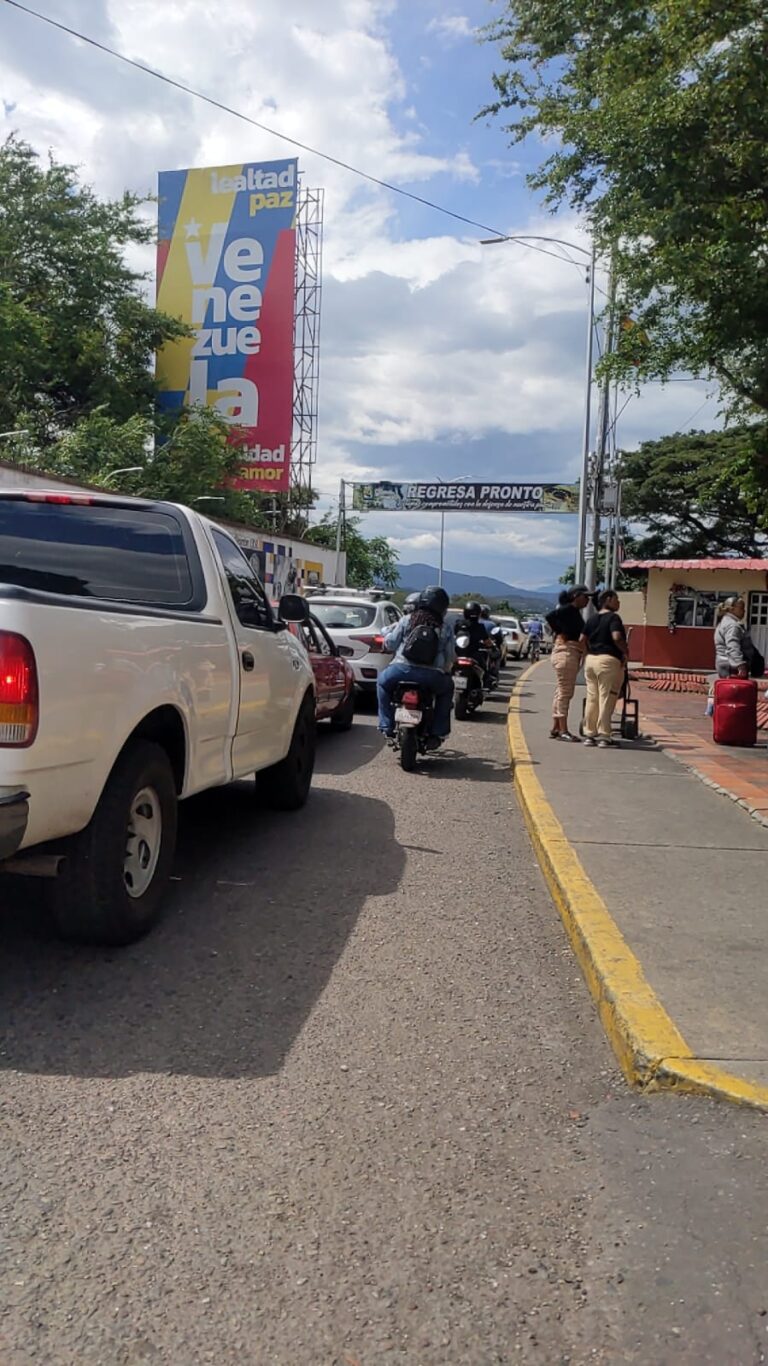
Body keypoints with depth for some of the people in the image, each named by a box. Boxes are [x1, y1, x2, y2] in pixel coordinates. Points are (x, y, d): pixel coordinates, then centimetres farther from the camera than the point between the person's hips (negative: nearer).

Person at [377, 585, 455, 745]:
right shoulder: (446, 627, 7)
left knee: (383, 681, 30)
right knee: (447, 687, 31)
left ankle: (387, 726, 21)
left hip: (403, 669, 0)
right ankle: (438, 732, 24)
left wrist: (392, 630, 30)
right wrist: (446, 670, 31)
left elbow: (390, 644, 9)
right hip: (432, 676, 0)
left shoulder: (406, 621, 5)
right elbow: (450, 656, 9)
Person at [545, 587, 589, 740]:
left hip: (573, 654, 10)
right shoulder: (568, 609, -10)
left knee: (563, 692, 12)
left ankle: (555, 728, 17)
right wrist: (560, 634, -17)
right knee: (564, 692, -9)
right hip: (566, 651, -10)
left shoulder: (575, 612, 19)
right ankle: (563, 730, -7)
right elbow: (550, 616, -26)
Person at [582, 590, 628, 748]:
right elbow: (616, 637, -21)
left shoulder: (591, 619, 15)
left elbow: (585, 640, 12)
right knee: (606, 699, -2)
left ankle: (589, 734, 12)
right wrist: (625, 652, -7)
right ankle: (603, 735, -2)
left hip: (590, 659, 7)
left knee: (592, 698, 10)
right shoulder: (613, 617, -7)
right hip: (608, 660, -7)